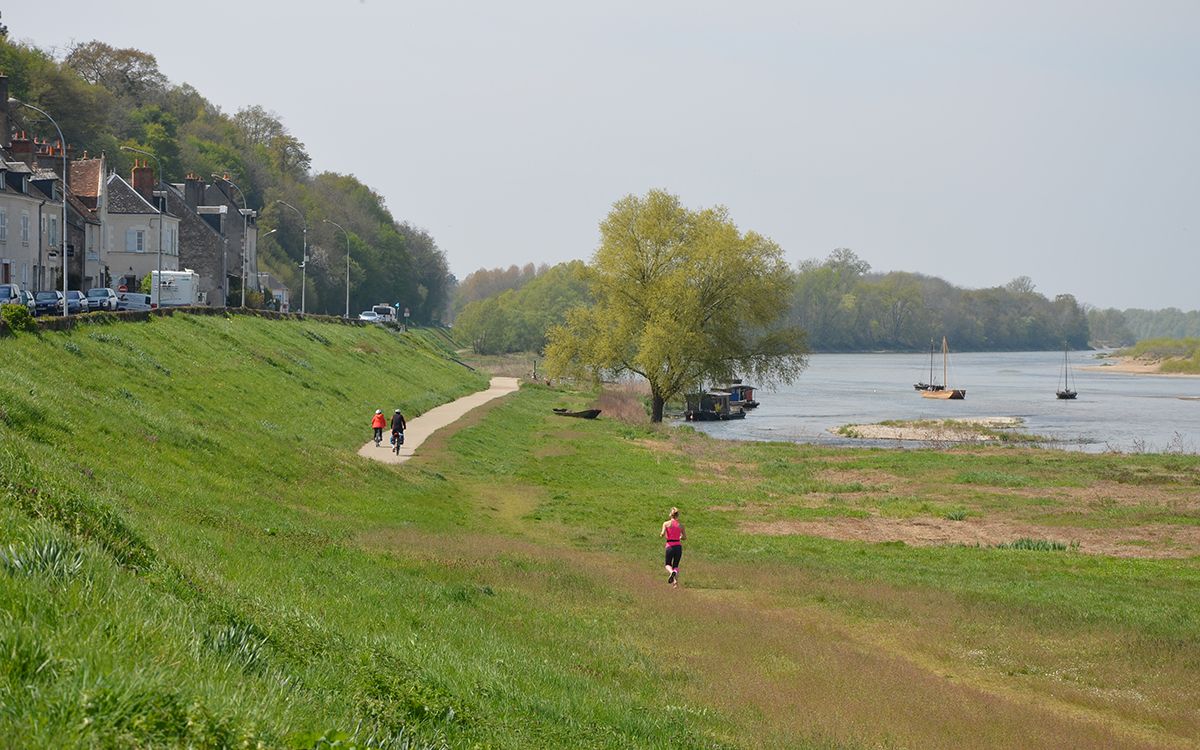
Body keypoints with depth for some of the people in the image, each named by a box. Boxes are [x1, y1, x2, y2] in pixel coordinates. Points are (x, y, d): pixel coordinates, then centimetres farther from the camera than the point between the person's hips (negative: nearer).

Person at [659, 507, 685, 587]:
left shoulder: (666, 523, -2)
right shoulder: (680, 525, 4)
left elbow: (663, 534, -13)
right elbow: (685, 537, 7)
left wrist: (661, 534, 10)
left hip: (670, 546, -2)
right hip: (678, 546, 2)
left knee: (668, 565, 14)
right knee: (676, 565, 15)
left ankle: (671, 572, -21)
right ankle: (676, 582, -5)